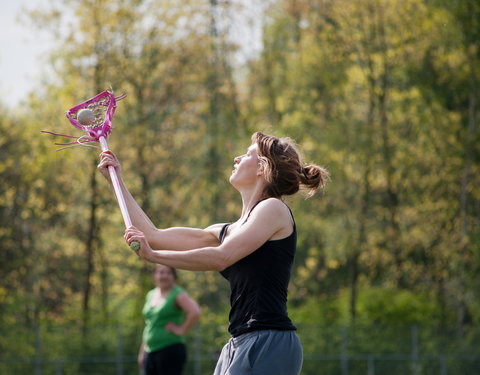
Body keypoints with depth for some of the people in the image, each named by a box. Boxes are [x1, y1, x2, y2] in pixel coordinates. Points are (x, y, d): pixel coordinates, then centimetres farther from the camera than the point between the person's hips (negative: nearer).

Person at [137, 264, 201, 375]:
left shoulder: (177, 294, -6)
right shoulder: (151, 295, 16)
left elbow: (195, 312, -24)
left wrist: (182, 330, -17)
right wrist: (142, 352, 21)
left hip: (170, 350, -8)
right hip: (150, 352, 8)